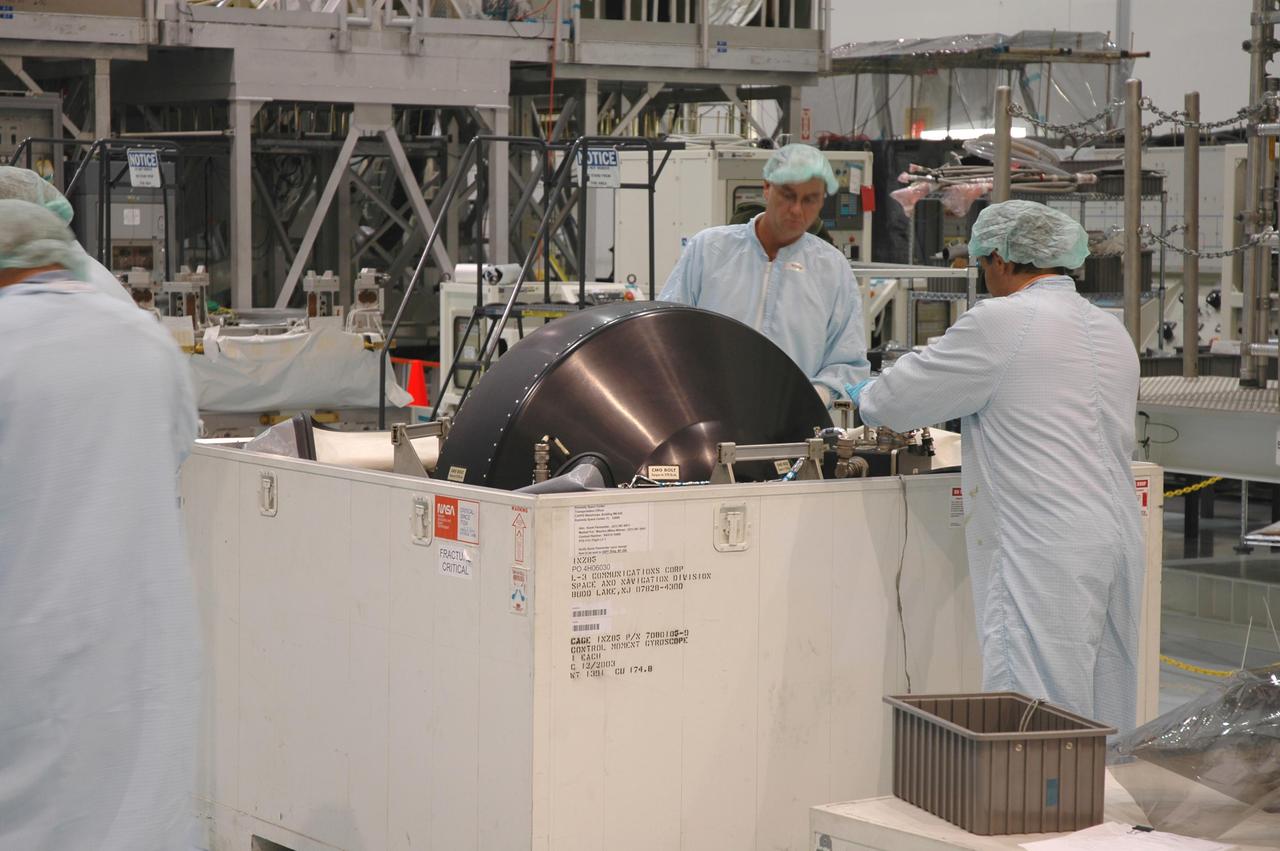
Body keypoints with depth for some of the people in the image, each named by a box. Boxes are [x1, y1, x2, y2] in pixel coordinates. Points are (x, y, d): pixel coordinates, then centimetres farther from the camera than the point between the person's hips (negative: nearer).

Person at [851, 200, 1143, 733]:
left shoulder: (1000, 322, -7)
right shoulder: (1114, 334, 16)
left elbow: (898, 401, 0)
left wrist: (867, 397, 22)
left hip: (1047, 556, -8)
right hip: (1119, 544, 8)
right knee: (1101, 725, 9)